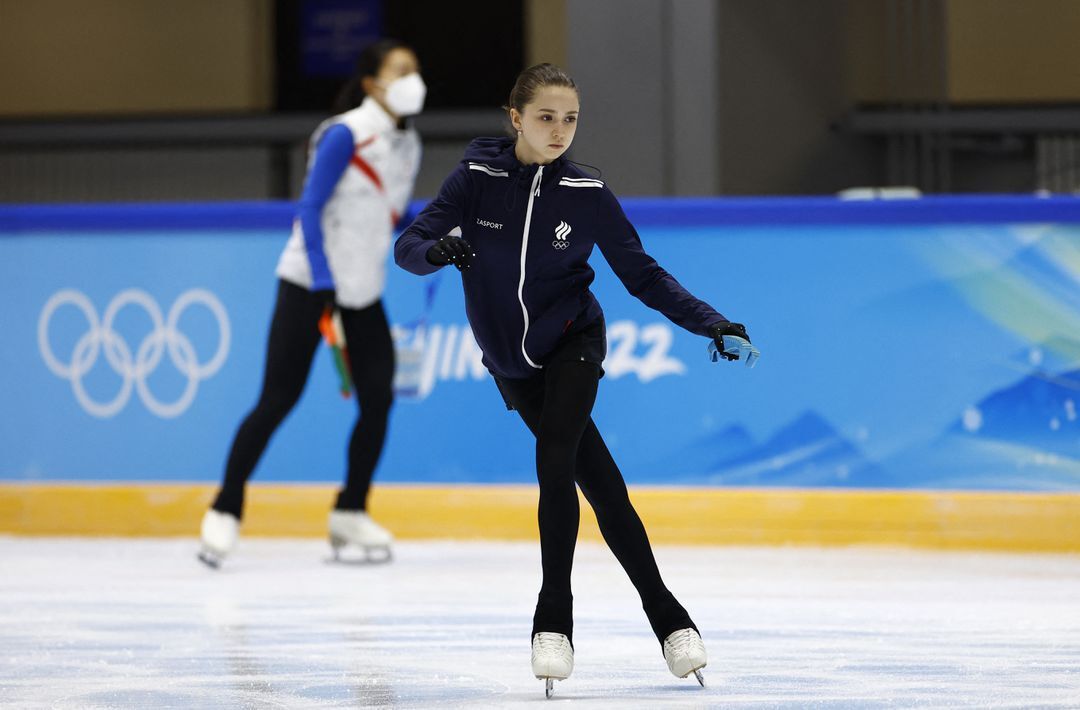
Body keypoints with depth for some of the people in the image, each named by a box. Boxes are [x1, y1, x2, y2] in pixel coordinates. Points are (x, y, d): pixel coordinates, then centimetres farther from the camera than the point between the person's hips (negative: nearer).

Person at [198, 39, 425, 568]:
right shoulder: (346, 135, -15)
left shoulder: (408, 144, 8)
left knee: (379, 399, -2)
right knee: (279, 398, -8)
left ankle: (349, 514, 12)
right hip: (310, 282, -7)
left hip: (364, 292, 7)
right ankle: (225, 512, -1)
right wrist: (324, 287, -21)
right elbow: (310, 209, -17)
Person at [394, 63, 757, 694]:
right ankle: (666, 617, 15)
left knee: (555, 464, -24)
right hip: (512, 360, 2)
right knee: (602, 486, 5)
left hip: (572, 342, -2)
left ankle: (554, 621, -16)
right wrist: (438, 250, -37)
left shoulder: (587, 195, -10)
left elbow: (642, 275, -4)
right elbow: (408, 247, -13)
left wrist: (714, 324, -14)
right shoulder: (478, 178, -10)